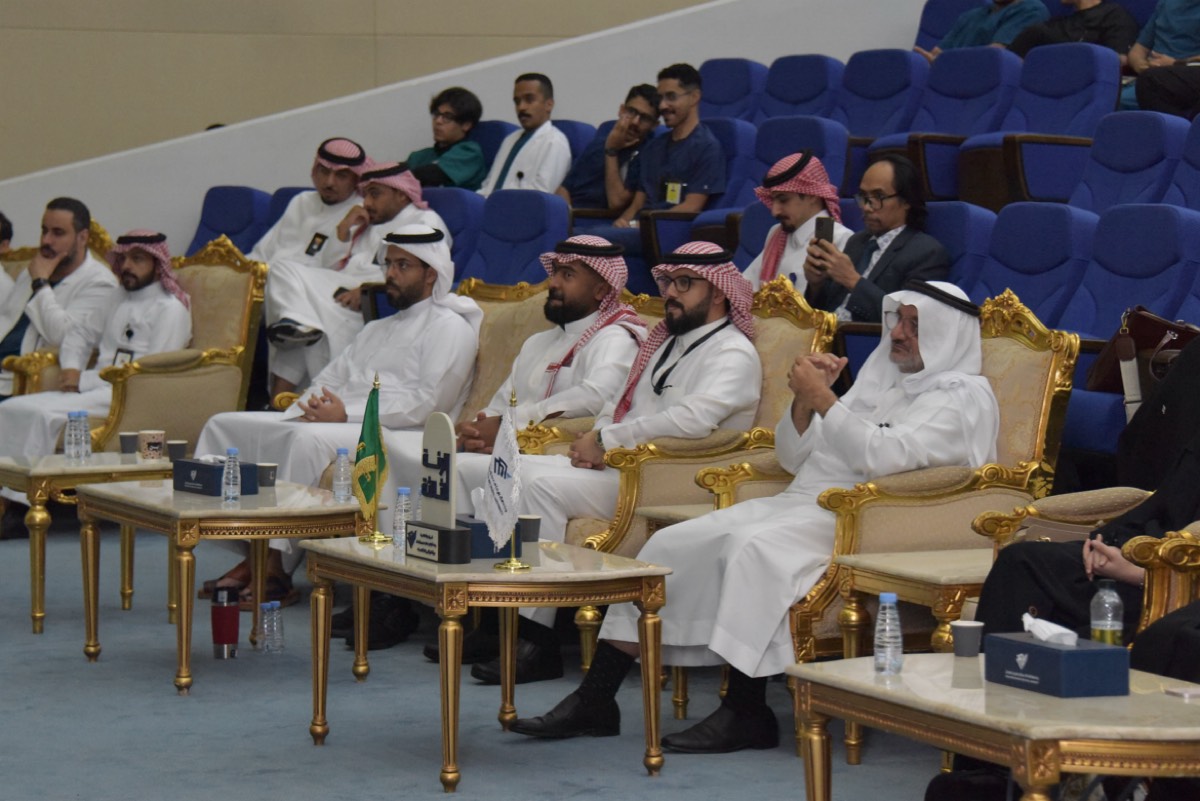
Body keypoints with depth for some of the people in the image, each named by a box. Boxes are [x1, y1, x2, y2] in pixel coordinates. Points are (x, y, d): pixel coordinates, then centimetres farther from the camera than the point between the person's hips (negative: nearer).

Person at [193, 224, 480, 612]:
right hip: (340, 423, 9)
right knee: (225, 426, -1)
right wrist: (308, 406, -1)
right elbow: (331, 379, 24)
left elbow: (428, 402, -12)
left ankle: (277, 565, -33)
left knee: (308, 441, -38)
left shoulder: (449, 326, 1)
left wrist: (348, 414, -17)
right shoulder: (378, 329, 30)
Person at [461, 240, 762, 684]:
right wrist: (595, 441, 3)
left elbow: (693, 419, -22)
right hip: (614, 466, 9)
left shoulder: (732, 354, -6)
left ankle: (536, 643, -27)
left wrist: (608, 439, -17)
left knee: (540, 483, -28)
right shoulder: (663, 342, 25)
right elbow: (619, 404, 27)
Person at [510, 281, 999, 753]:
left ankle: (745, 713, -28)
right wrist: (805, 397, 5)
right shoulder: (879, 378, 25)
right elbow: (793, 456, 23)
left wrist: (823, 398, -12)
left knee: (754, 549, -35)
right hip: (800, 502, 8)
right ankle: (595, 700, -9)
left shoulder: (964, 396, -1)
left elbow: (881, 455, -19)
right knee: (671, 544, -8)